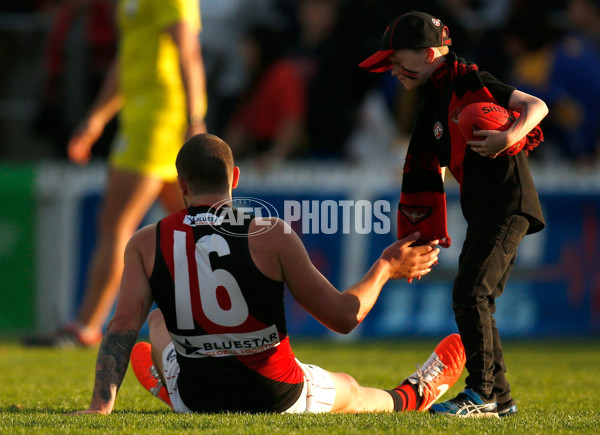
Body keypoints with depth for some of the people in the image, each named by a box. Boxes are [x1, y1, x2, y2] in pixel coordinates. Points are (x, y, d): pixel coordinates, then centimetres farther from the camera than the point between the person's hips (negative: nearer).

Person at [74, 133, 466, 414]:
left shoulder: (147, 245, -11)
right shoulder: (272, 234, -15)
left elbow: (124, 326, -18)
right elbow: (343, 317, -12)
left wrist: (101, 405, -18)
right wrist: (386, 269, 4)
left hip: (196, 403, 0)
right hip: (277, 401, 0)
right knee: (348, 390, 36)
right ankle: (412, 397, 68)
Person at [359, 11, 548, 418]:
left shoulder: (470, 82, -9)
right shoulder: (433, 107, 16)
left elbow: (536, 106, -15)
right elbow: (427, 175, 21)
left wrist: (509, 136, -33)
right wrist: (419, 241, 20)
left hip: (508, 202, -9)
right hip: (482, 212, 10)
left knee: (470, 293, -14)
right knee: (473, 301, 11)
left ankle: (481, 391, -10)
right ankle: (499, 397, 18)